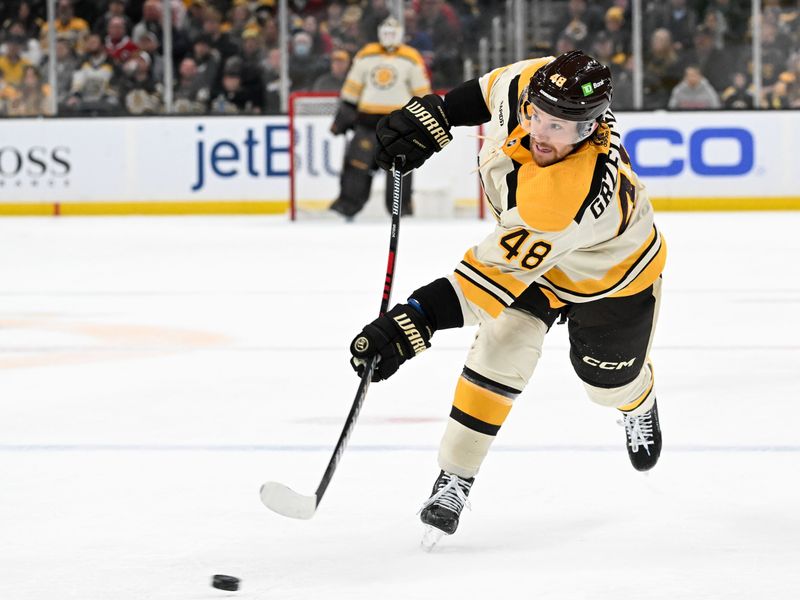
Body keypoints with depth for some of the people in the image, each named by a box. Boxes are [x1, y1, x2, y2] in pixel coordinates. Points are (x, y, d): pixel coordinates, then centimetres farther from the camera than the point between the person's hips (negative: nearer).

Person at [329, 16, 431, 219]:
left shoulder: (412, 59, 1)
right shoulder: (365, 56, 8)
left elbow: (422, 92, 3)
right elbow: (352, 88, 12)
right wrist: (344, 114, 10)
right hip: (368, 117, 2)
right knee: (358, 159, -2)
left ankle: (401, 205, 5)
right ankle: (348, 203, 4)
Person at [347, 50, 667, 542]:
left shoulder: (569, 196, -50)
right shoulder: (532, 87, -32)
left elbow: (496, 274, -49)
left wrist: (414, 324, -53)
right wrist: (435, 115, -7)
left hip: (612, 271, -5)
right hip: (533, 244, 5)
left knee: (610, 378, 15)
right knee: (501, 349, -14)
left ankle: (639, 405, 54)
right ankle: (455, 478, -6)